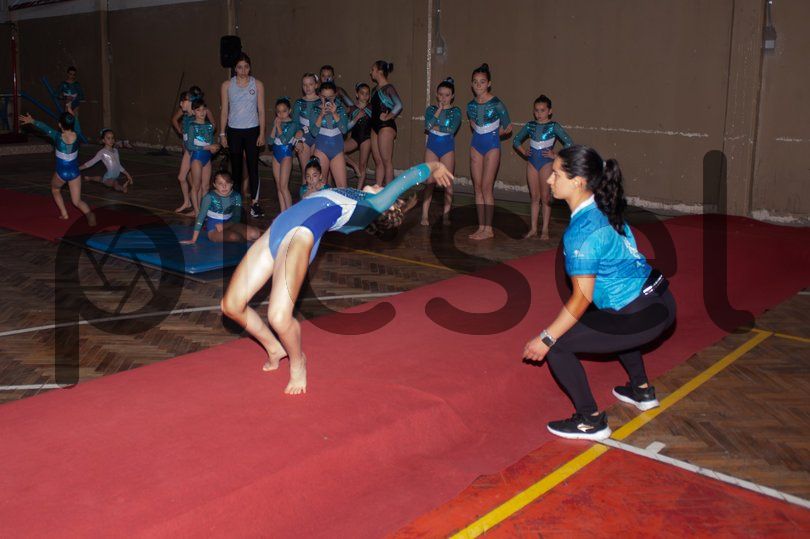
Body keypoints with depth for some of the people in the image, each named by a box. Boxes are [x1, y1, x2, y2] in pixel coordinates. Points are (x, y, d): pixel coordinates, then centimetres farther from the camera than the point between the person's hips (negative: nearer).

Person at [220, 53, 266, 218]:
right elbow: (224, 111, 6)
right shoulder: (227, 85, 4)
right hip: (234, 131, 1)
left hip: (252, 130, -1)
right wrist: (222, 133, 3)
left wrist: (262, 133, -3)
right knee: (236, 166, 7)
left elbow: (261, 111, 2)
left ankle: (254, 202, -4)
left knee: (253, 166, -6)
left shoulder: (257, 85, 2)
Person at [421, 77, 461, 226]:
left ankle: (446, 215, 11)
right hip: (432, 146, 1)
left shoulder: (456, 111, -1)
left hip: (447, 147, -1)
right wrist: (439, 110, -12)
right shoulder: (431, 109, 4)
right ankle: (424, 215, 0)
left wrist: (435, 127, -12)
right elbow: (428, 126, -14)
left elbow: (452, 129, -16)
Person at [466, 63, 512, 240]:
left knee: (487, 187, -7)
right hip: (476, 144, 6)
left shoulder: (497, 104, -13)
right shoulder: (471, 105, 3)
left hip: (492, 145, -6)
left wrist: (492, 134, 5)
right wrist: (481, 134, 7)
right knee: (477, 187, 5)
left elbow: (508, 128, -4)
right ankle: (481, 227, 11)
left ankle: (488, 229, -1)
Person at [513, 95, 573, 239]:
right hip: (532, 162, 4)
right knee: (534, 196, 8)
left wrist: (555, 155, -12)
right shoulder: (530, 126, 6)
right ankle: (533, 229, 13)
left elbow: (569, 143, -12)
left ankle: (545, 230, 6)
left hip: (546, 163, -4)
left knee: (545, 196, 0)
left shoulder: (554, 126, -6)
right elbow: (516, 140, 18)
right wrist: (524, 152, 6)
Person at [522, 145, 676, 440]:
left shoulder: (582, 231, -21)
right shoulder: (603, 211, 5)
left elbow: (582, 297, -18)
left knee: (558, 345, -5)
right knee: (608, 320, 39)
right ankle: (642, 391, 51)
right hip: (659, 302, 10)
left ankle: (591, 421, 8)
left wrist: (545, 338, -11)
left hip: (642, 317, -10)